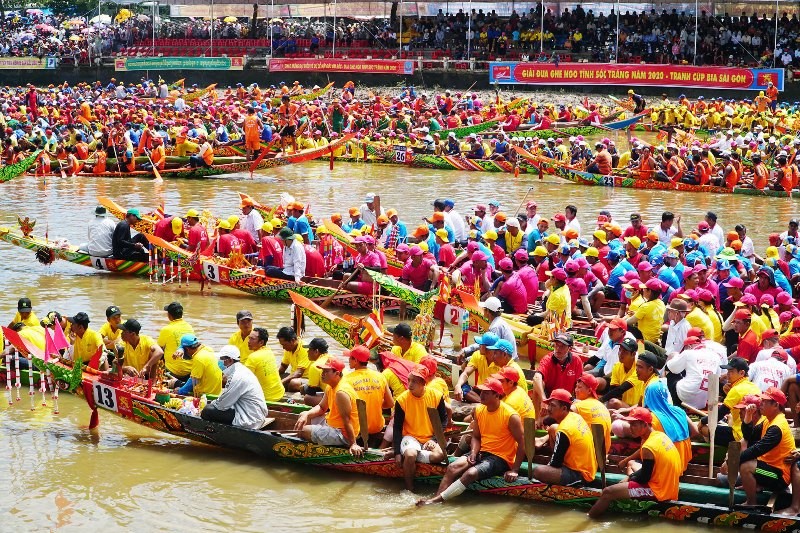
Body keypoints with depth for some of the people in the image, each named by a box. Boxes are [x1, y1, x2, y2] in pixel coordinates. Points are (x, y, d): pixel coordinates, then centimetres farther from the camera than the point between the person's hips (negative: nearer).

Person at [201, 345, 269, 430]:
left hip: (249, 421, -10)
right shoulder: (241, 370, 11)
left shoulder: (238, 377, -20)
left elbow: (223, 404, -16)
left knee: (207, 412, -14)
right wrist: (210, 404, 8)